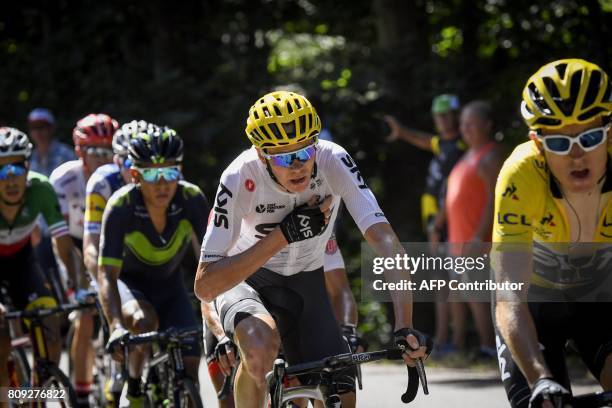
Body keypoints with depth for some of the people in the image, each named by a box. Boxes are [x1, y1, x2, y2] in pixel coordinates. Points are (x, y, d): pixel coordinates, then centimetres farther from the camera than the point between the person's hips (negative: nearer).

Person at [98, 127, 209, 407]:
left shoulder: (192, 199, -25)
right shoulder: (121, 206, -31)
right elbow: (107, 275, -33)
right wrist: (116, 328, -47)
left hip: (169, 285, 3)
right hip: (128, 282, -2)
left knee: (189, 374, -10)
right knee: (144, 321, -36)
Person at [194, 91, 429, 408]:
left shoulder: (333, 161, -26)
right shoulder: (240, 178, -29)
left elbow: (385, 241, -32)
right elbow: (206, 285, -30)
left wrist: (404, 327, -45)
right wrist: (284, 235, -35)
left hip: (306, 284, 3)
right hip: (245, 280, -2)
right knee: (262, 345, -36)